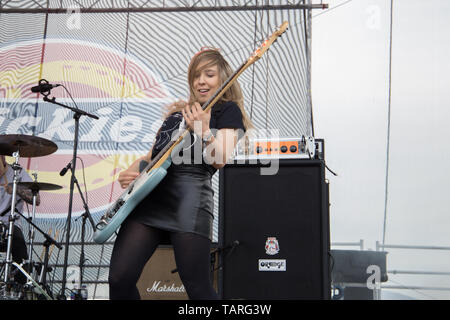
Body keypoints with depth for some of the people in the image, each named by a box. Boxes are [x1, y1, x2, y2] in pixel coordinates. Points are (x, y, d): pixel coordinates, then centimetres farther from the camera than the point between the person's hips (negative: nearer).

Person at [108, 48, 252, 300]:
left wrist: (203, 131, -20)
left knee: (199, 289, -8)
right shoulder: (177, 112, 29)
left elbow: (221, 160, -5)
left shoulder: (228, 110, 10)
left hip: (190, 195, -6)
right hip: (149, 194, 6)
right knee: (120, 279, -4)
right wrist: (130, 172, 11)